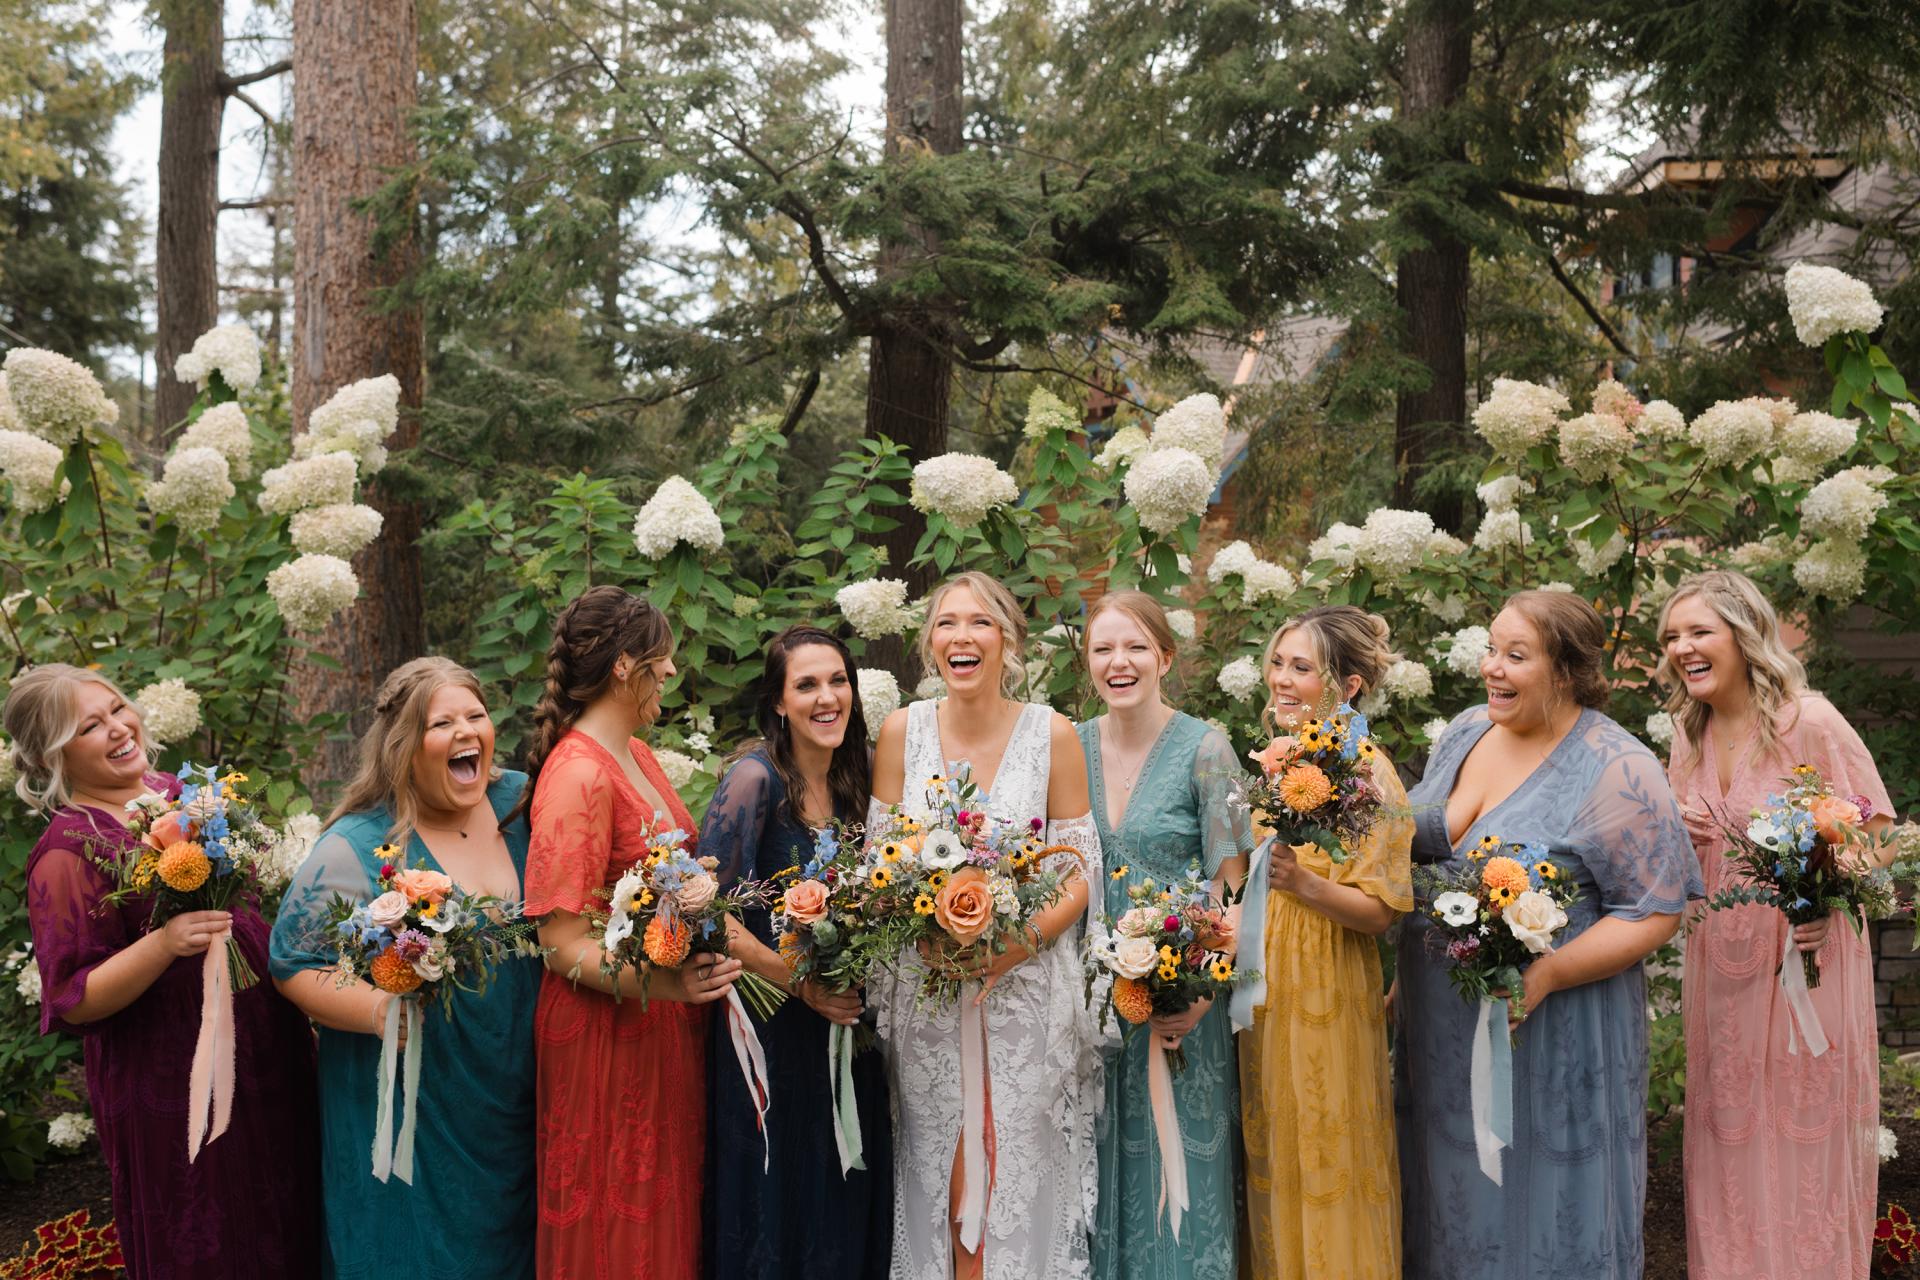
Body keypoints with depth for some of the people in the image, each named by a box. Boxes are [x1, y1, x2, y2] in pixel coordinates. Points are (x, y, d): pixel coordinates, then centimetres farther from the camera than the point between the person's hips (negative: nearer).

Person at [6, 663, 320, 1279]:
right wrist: (164, 944, -32)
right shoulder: (67, 853, -16)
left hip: (271, 1055, 6)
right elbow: (73, 1001, -18)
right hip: (178, 1097, -6)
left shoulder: (181, 793, 3)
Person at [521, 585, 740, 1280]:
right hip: (607, 1032, -9)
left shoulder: (635, 753, 10)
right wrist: (654, 981, -34)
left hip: (667, 1026, 9)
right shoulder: (578, 774, -18)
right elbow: (561, 941, -21)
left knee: (667, 1215, 16)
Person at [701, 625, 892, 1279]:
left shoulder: (851, 782, 5)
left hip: (843, 1022, 6)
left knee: (847, 1207, 14)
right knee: (776, 1207, 5)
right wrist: (799, 981, -19)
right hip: (771, 1025, -6)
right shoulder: (756, 777, -16)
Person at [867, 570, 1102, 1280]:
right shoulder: (902, 730, 0)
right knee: (943, 1171, 7)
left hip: (1027, 986, -1)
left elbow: (1079, 870, -2)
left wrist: (1022, 942, -17)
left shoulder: (1053, 734, -5)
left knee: (1023, 1167, 4)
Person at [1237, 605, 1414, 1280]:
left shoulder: (1368, 774, -12)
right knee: (1273, 1156, 13)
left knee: (1327, 1160, 2)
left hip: (1328, 994, -6)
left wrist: (1304, 884, -29)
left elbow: (1381, 910, -15)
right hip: (1265, 988, 7)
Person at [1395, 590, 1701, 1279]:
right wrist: (1409, 965, 10)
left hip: (1549, 1033, -6)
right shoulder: (1465, 732, 4)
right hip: (1441, 1028, 6)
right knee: (1453, 1201, 18)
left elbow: (1654, 912, -16)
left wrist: (1545, 975, -26)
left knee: (1538, 1210, 6)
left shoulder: (1617, 773, -16)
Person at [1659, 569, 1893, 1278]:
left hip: (1804, 958, -6)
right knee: (1728, 1135, 14)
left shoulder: (1810, 722, -15)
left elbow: (1881, 834, -11)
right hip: (1720, 964, 6)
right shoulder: (1690, 733, 5)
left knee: (1808, 1134, 5)